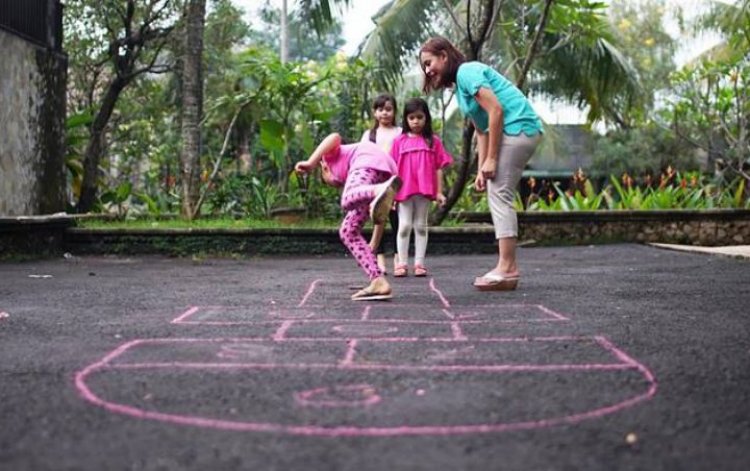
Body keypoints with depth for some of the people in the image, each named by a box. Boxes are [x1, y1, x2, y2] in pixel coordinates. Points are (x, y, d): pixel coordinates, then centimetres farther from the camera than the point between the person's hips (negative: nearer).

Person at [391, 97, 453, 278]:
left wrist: (439, 192, 0)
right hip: (404, 190, 0)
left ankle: (419, 263, 10)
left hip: (424, 190, 0)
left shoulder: (433, 141, 4)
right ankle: (401, 263, 5)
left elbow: (438, 168, 4)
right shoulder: (399, 141, 4)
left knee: (421, 226, 7)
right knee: (404, 226, 1)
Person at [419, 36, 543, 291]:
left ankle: (507, 268, -13)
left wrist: (491, 159, -18)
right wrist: (481, 169, 8)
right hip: (515, 132, 10)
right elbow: (481, 130, 16)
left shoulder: (466, 72, -9)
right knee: (499, 195, 7)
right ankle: (508, 267, 7)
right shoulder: (460, 83, 19)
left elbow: (496, 110, -19)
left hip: (518, 127, -10)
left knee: (499, 194, -12)